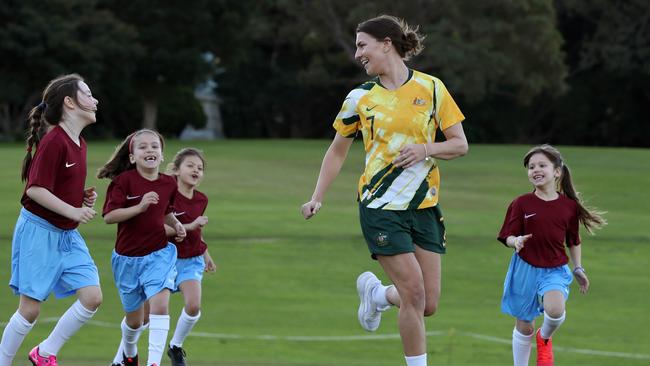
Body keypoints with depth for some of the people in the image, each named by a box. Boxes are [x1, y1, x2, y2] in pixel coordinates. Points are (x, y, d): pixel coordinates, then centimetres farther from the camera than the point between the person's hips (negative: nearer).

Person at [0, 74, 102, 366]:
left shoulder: (79, 144, 10)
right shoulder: (53, 141, -17)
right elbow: (35, 189, -21)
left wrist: (85, 198, 5)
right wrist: (73, 211, -23)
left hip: (68, 236, 8)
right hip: (39, 231, -8)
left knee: (92, 297, -5)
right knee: (30, 308, -4)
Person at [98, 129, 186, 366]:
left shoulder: (168, 184, 0)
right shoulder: (124, 180, -13)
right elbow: (109, 216, -20)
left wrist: (177, 225, 1)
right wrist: (140, 207, -29)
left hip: (159, 255, 1)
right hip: (128, 258, -1)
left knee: (160, 303, -23)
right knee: (135, 319, 13)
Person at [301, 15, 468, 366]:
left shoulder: (431, 87, 1)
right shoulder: (360, 97, 2)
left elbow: (460, 144, 3)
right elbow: (337, 150, 13)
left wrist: (426, 149, -16)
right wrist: (317, 198, 5)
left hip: (424, 206, 2)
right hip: (380, 206, -2)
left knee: (428, 305, 2)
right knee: (414, 294, -14)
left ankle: (375, 292, 32)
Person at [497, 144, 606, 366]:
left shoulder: (569, 206, -1)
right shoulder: (521, 204, -5)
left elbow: (574, 241, 12)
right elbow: (508, 237, -3)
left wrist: (578, 268, 10)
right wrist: (516, 241, -25)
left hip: (555, 271, 0)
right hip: (525, 270, 0)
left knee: (555, 310, -27)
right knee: (524, 326, 8)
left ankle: (544, 338, 7)